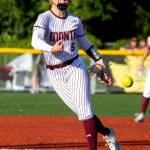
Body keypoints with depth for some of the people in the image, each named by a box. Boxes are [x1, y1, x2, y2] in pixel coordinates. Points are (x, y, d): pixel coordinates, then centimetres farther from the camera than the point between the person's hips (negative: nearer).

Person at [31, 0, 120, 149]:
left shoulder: (75, 20, 2)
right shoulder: (44, 18, -11)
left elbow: (84, 43, 17)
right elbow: (36, 42, -28)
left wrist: (101, 63, 12)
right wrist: (52, 49, -47)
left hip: (75, 67, 1)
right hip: (55, 75, -1)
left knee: (84, 110, -14)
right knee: (81, 112, 0)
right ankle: (107, 133, 23)